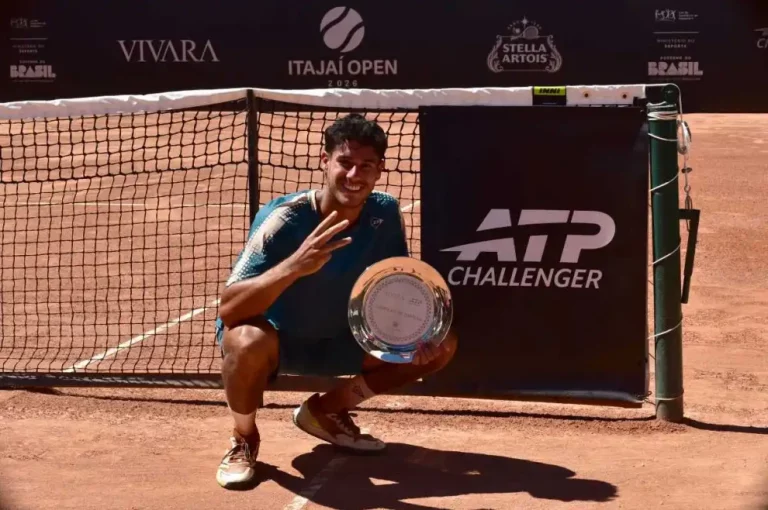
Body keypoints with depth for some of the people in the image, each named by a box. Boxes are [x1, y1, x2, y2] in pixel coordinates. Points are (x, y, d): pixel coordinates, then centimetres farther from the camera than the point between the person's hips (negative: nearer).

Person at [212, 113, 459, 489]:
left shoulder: (386, 215, -14)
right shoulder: (283, 220, -29)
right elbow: (228, 310, -37)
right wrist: (295, 265, -53)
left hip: (338, 340, 5)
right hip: (271, 336, -5)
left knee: (440, 343, -5)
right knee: (249, 340, -41)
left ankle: (325, 410, 11)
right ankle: (244, 438, -6)